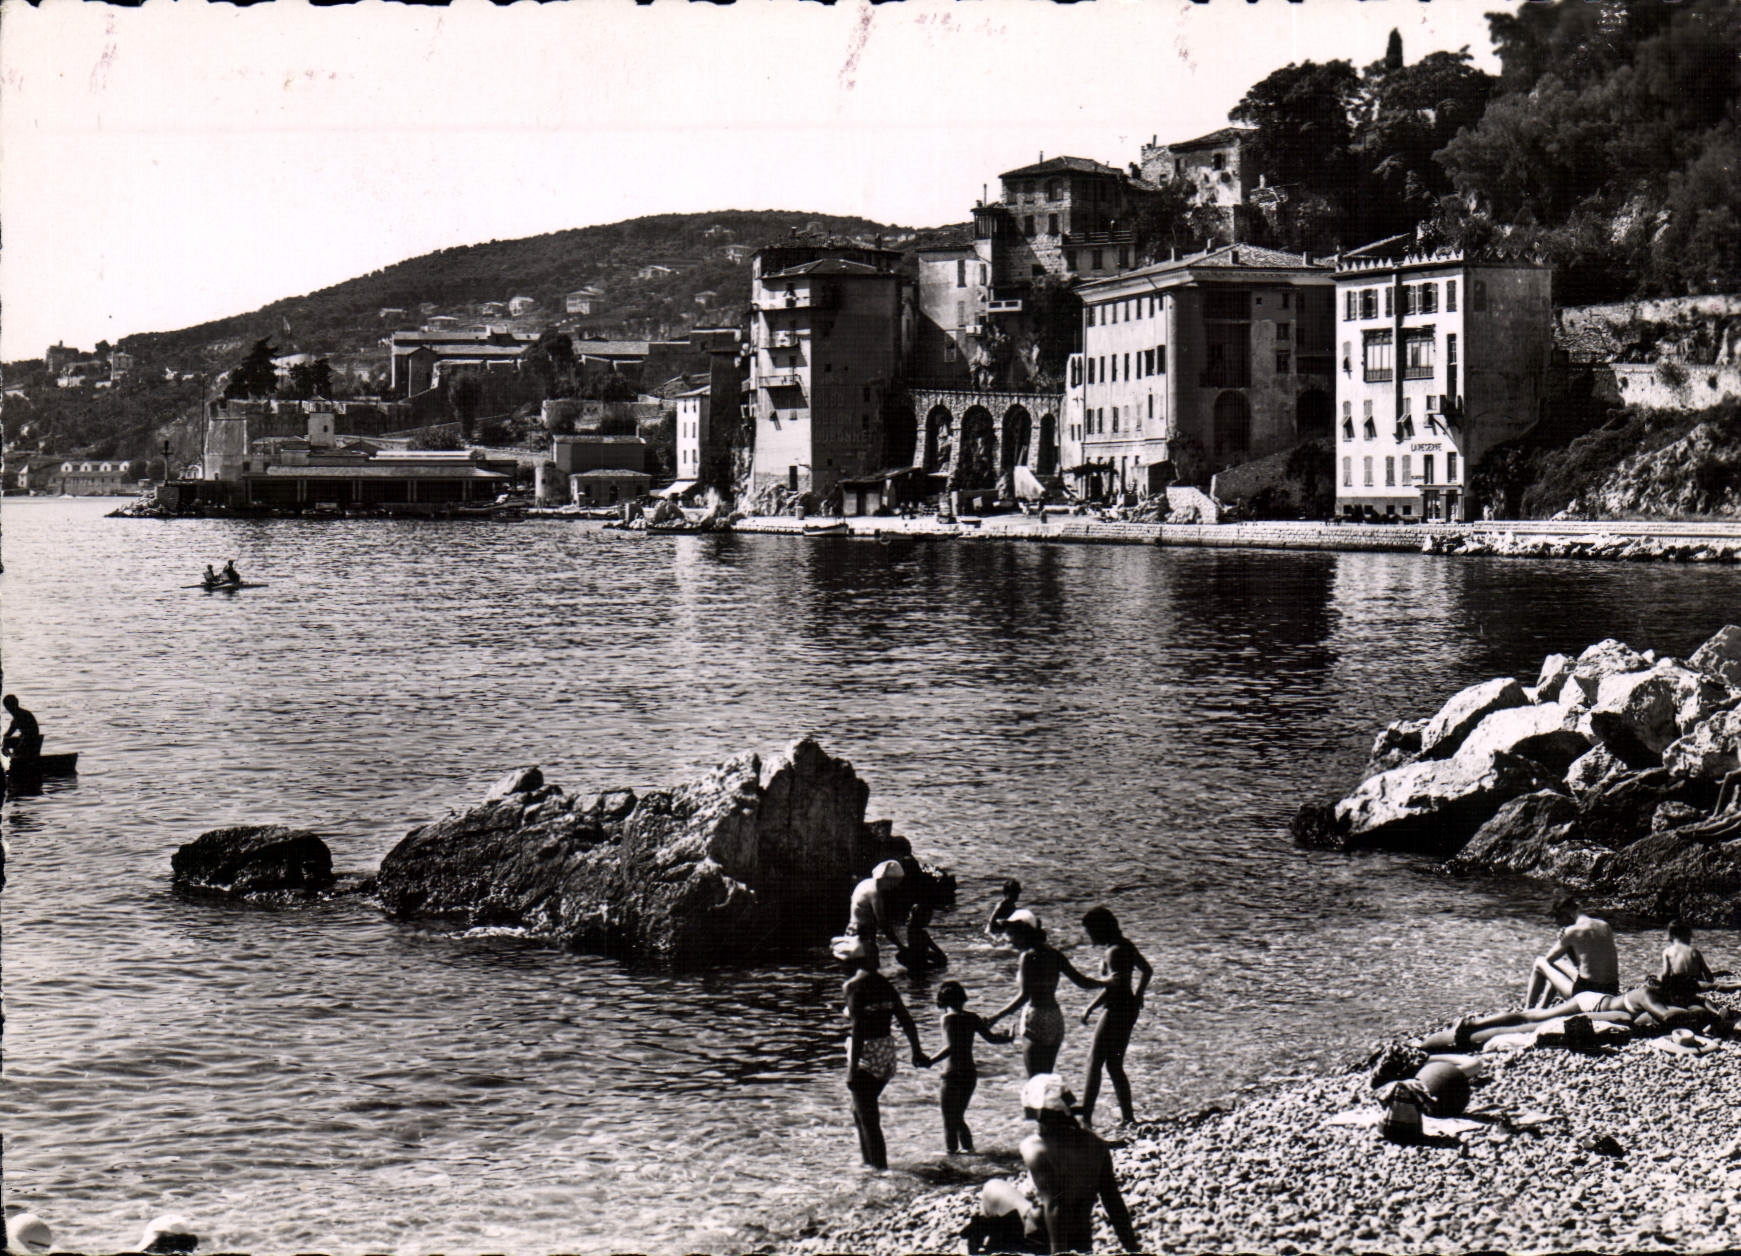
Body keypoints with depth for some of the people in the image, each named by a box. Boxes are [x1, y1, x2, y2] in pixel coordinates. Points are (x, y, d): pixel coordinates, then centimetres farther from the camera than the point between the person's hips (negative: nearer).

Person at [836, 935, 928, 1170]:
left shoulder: (853, 986, -12)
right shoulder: (883, 983, 9)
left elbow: (858, 1029, -20)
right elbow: (907, 1021, 10)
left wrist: (853, 1069, -21)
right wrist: (917, 1052, 20)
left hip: (865, 1053, -8)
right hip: (887, 1051, 8)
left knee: (867, 1116, 0)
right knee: (861, 1111, 23)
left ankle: (879, 1166, -1)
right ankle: (869, 1161, 29)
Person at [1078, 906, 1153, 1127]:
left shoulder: (1114, 952, -19)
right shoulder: (1126, 945, 9)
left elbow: (1114, 986, -28)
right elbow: (1147, 971, 21)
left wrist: (1089, 1009, -23)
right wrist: (1137, 995, 29)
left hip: (1117, 1010, -10)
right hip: (1129, 1009, 10)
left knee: (1094, 1063, -5)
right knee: (1114, 1065, 15)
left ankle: (1085, 1118, -7)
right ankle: (1128, 1117, 16)